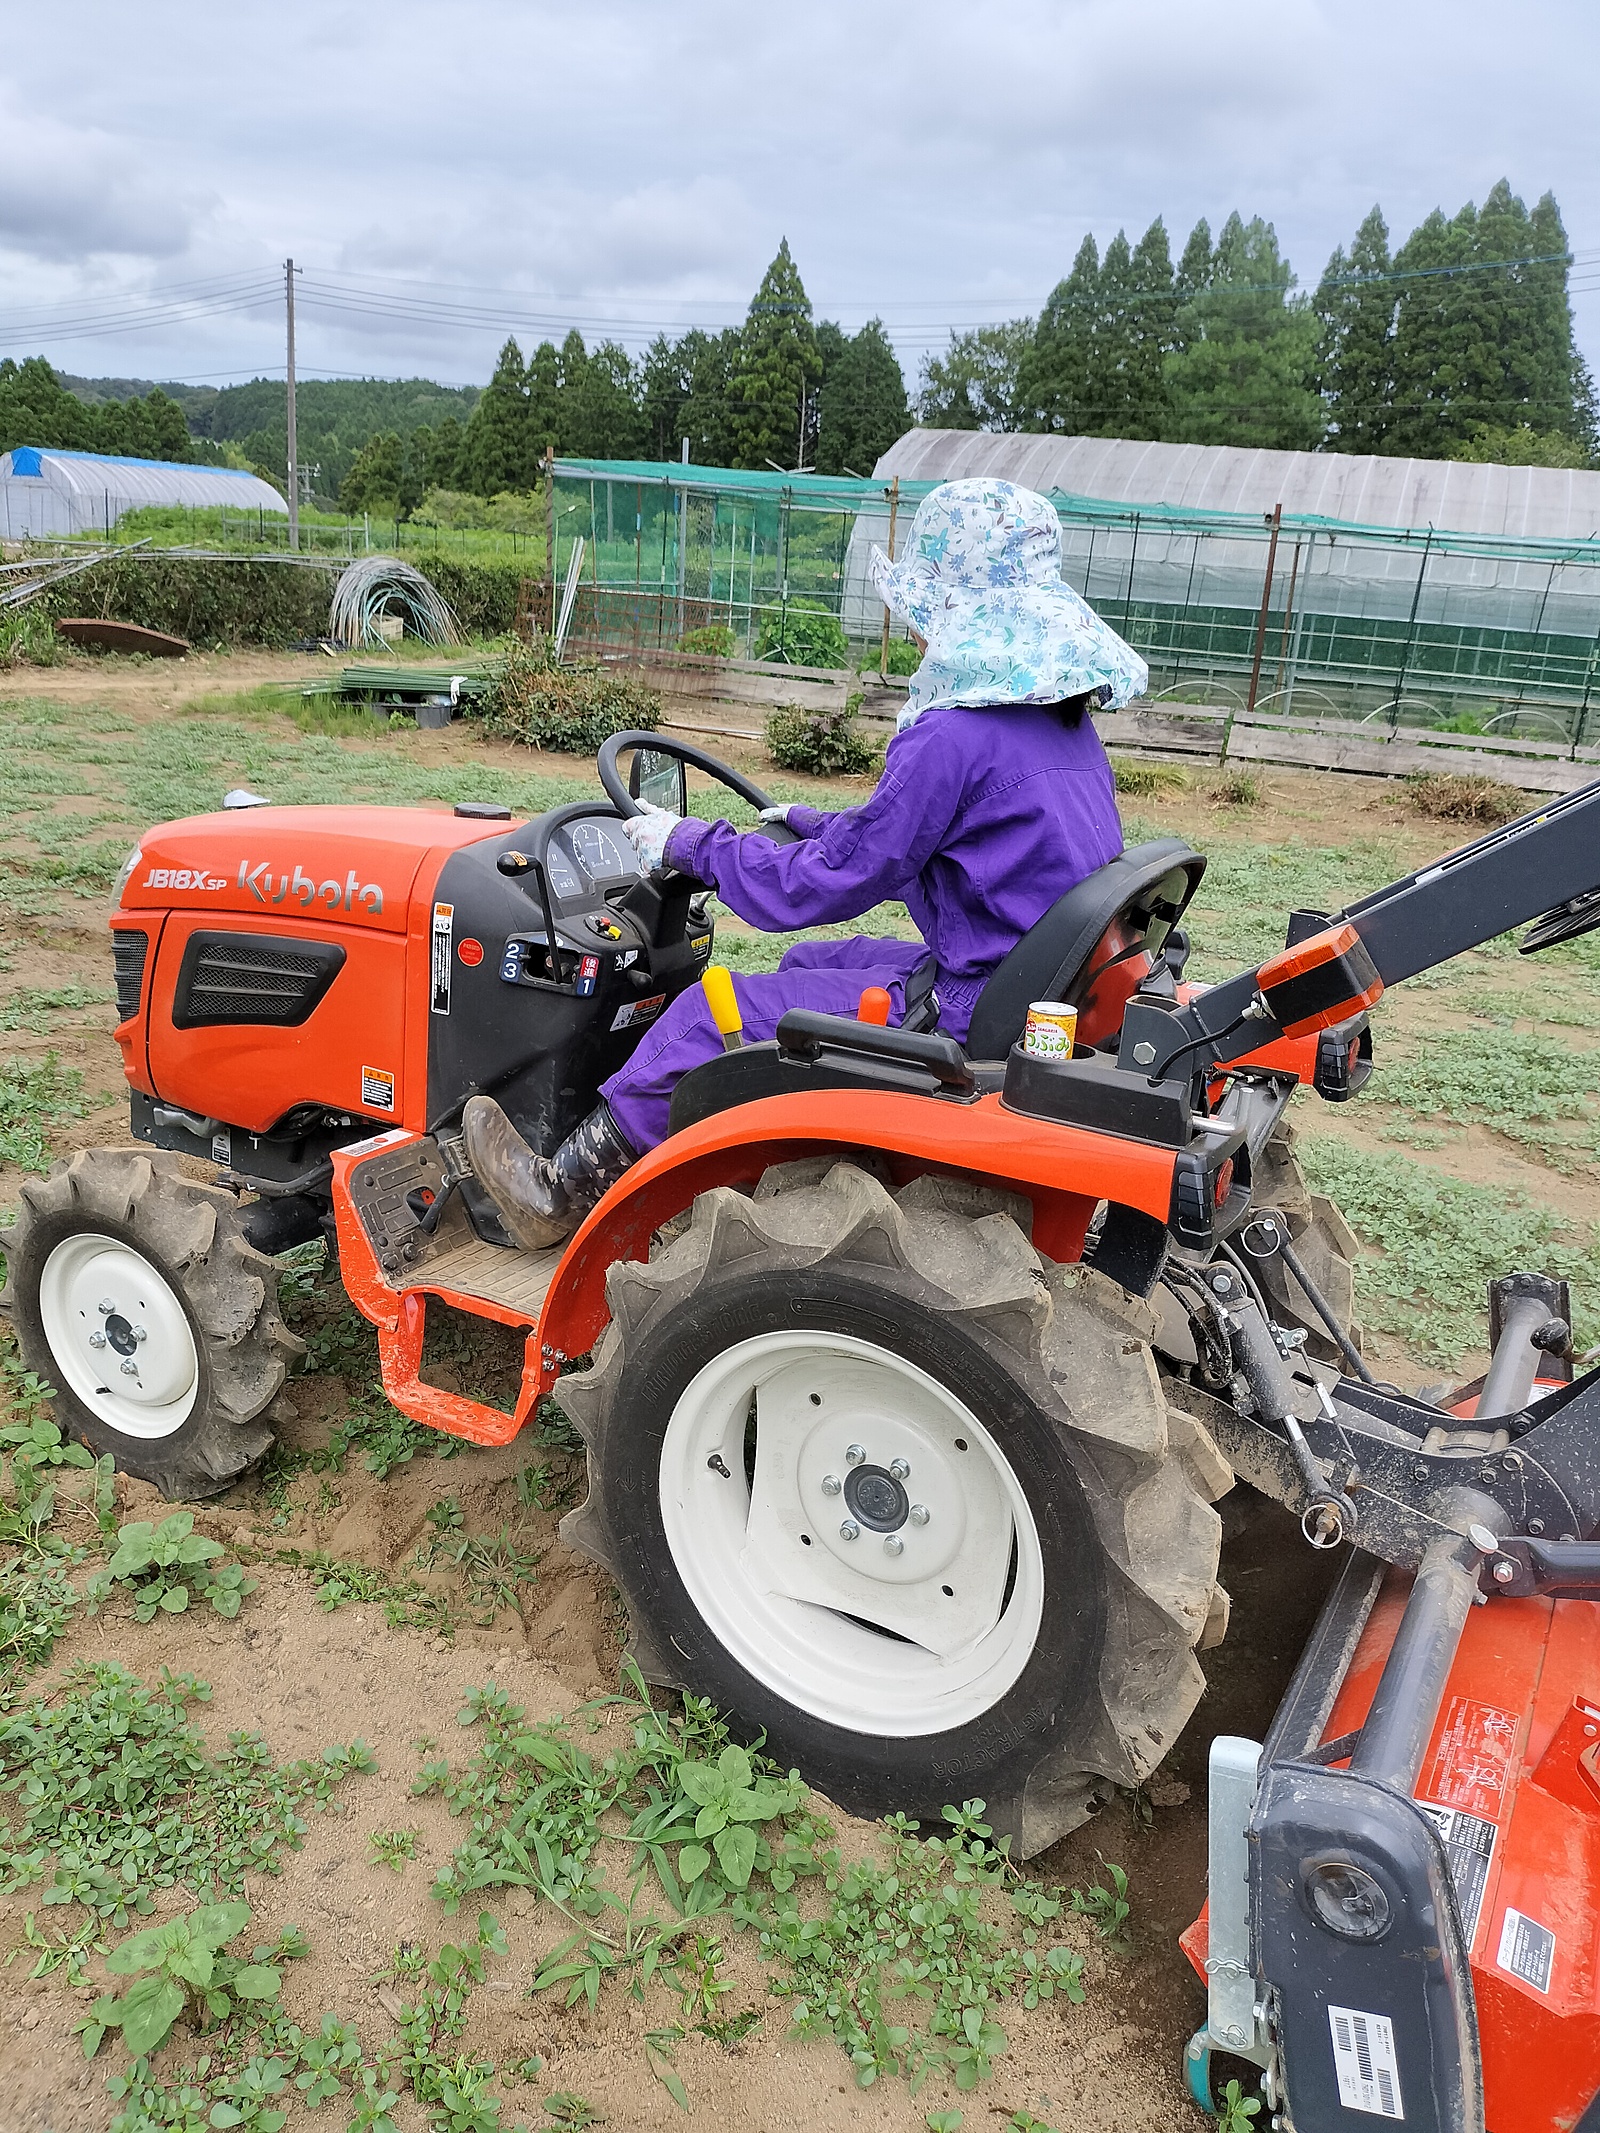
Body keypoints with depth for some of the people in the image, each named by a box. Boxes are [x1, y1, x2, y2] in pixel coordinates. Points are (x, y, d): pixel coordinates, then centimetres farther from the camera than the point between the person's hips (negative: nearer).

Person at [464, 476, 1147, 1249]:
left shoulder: (955, 738, -22)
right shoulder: (1065, 719, 8)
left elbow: (823, 887, -16)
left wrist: (693, 844, -3)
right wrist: (819, 828, 25)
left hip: (975, 1014, -10)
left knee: (709, 1017, -4)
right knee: (809, 964, 24)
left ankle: (562, 1193, 12)